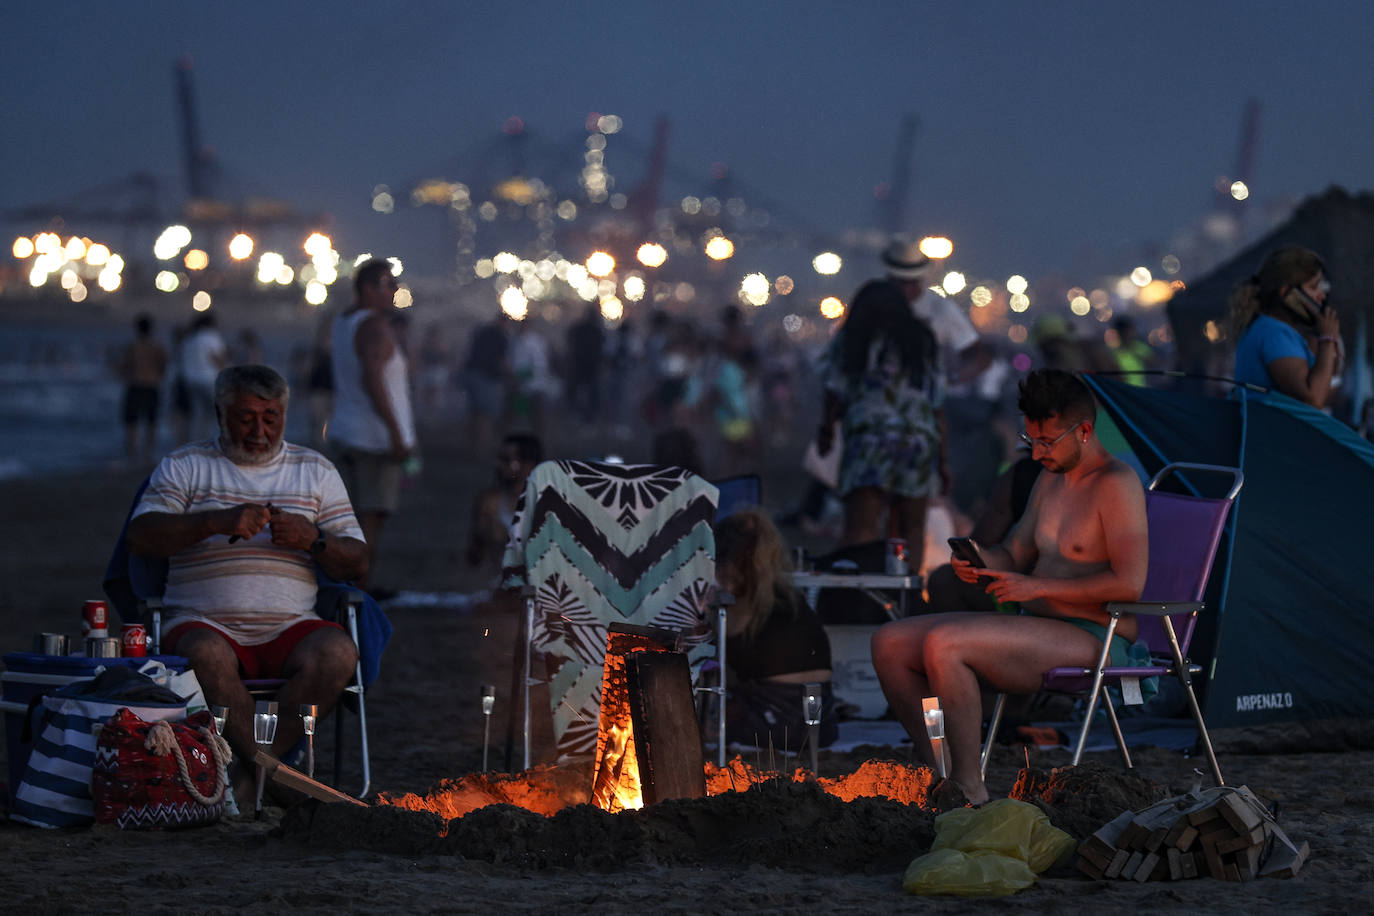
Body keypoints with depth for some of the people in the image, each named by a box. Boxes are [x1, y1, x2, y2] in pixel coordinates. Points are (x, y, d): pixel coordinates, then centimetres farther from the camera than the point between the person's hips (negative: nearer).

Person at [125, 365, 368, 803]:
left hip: (291, 626, 2)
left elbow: (357, 563, 13)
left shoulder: (315, 471, 17)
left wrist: (313, 541, -9)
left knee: (337, 653, -31)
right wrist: (216, 522, -17)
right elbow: (139, 537, -4)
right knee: (206, 656, -37)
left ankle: (249, 775, -29)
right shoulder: (186, 466, 12)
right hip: (207, 623, -2)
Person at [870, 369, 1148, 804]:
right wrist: (978, 560, -2)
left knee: (943, 645, -30)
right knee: (889, 644, -2)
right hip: (1036, 630, 10)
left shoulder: (1117, 484, -12)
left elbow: (1129, 584, -22)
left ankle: (971, 792, -22)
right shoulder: (1051, 480, 16)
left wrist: (1036, 587, -20)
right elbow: (1014, 557, 23)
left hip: (1091, 639, -10)